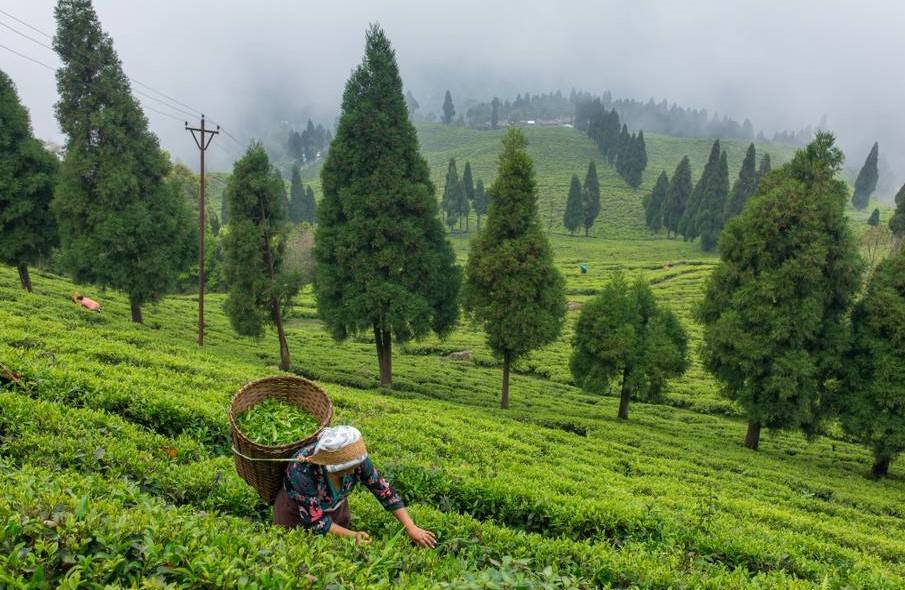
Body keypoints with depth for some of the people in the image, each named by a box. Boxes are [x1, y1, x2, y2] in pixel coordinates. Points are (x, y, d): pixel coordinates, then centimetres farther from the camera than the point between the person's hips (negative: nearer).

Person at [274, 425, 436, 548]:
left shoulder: (355, 458, -30)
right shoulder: (303, 470, -41)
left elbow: (383, 489, -20)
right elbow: (315, 521, -31)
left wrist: (411, 528, -23)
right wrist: (352, 535, -39)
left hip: (336, 506, 3)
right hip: (296, 508, -3)